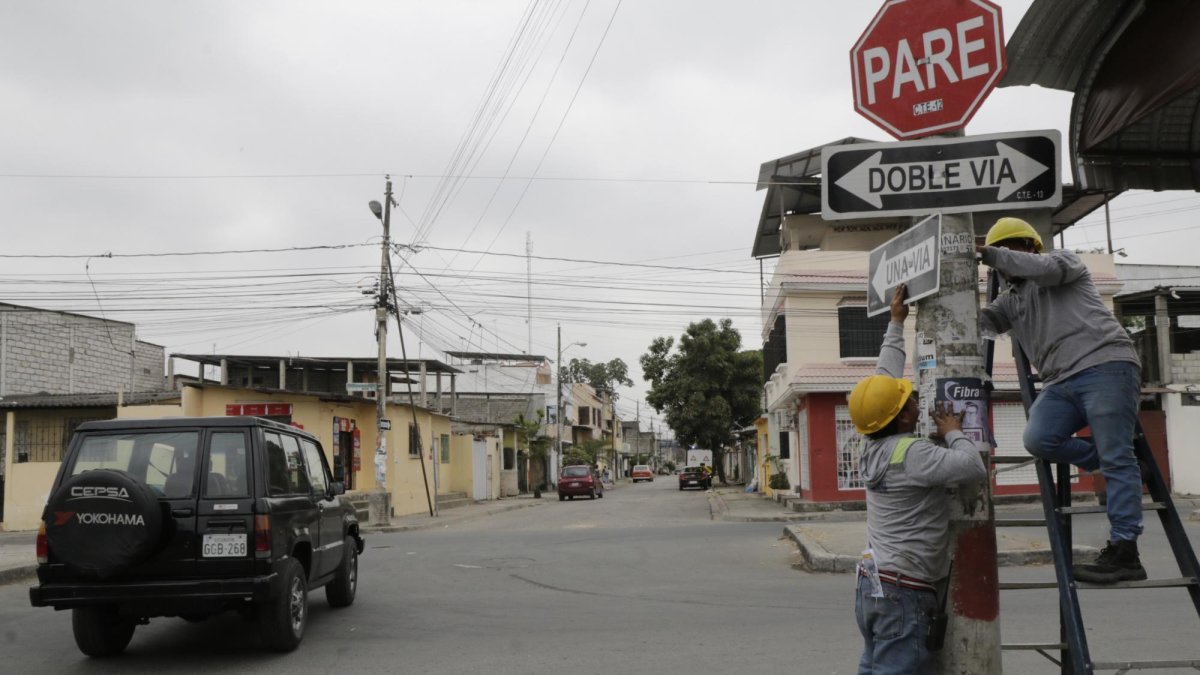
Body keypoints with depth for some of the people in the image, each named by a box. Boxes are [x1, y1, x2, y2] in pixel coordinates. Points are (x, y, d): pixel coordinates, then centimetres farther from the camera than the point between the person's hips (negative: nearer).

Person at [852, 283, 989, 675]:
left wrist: (896, 322, 23)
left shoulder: (875, 444, 8)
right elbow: (974, 467, -21)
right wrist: (953, 432, -3)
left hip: (873, 583, 9)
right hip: (902, 594, -9)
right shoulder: (911, 453, -16)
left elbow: (885, 378, 19)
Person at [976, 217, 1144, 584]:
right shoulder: (1010, 299, 28)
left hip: (1105, 366, -6)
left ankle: (1124, 551, -10)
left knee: (1116, 458, -10)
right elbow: (979, 322, 14)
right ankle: (1109, 460, 2)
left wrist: (989, 253, -9)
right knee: (1038, 439, -20)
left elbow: (1045, 268, -11)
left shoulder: (1063, 260, 13)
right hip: (1061, 383, 6)